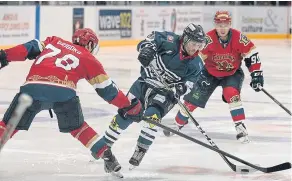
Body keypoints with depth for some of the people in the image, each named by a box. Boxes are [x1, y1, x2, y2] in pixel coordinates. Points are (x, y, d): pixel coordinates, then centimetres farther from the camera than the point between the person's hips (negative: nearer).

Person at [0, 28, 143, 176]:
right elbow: (106, 88, 22)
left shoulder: (53, 41, 31)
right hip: (63, 92, -1)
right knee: (77, 127, 23)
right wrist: (128, 106, 30)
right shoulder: (88, 59, 23)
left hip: (32, 86, 1)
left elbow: (30, 48, 18)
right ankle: (106, 156, 16)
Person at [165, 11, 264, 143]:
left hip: (232, 73, -1)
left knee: (231, 93, -29)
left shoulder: (238, 38, -24)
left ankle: (241, 127, -23)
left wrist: (256, 74, -17)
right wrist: (200, 76, -20)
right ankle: (178, 123, 25)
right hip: (210, 73, 1)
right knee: (194, 99, 1)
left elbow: (252, 54, -14)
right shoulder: (209, 39, -26)